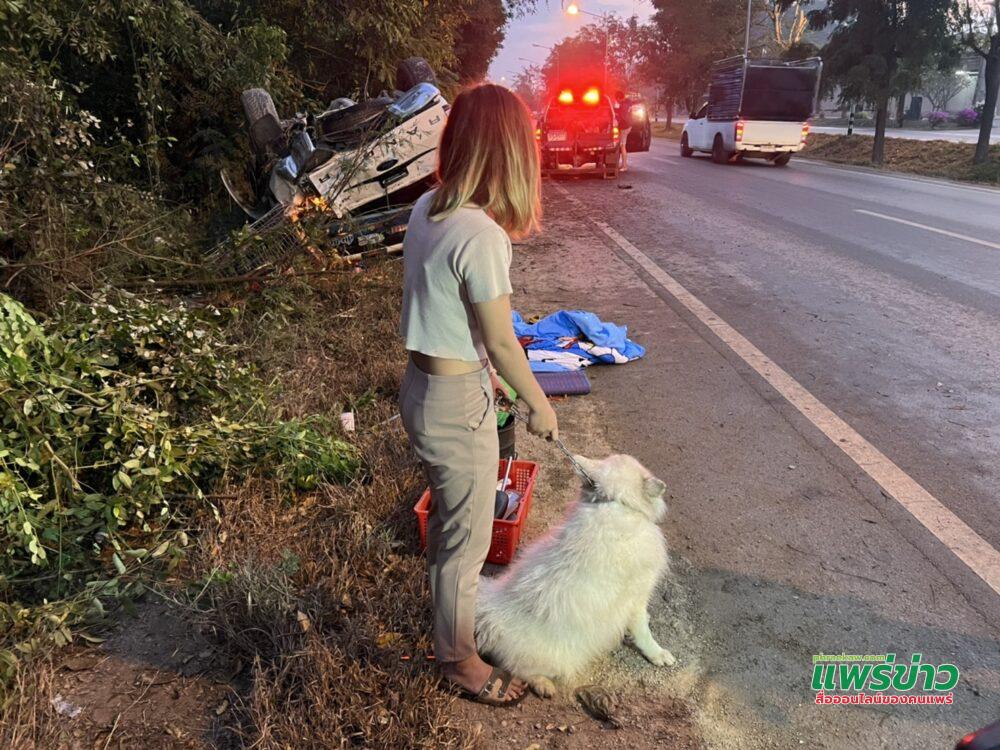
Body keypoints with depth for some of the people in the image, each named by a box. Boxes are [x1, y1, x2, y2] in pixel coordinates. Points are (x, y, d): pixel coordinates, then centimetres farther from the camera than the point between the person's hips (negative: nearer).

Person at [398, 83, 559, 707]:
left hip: (424, 387, 9)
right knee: (467, 539, 11)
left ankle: (452, 609, 52)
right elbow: (501, 342, -19)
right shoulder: (482, 235, -25)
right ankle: (461, 660, 33)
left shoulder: (427, 209, 1)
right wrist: (540, 406, -3)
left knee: (447, 519, 28)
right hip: (457, 404, -9)